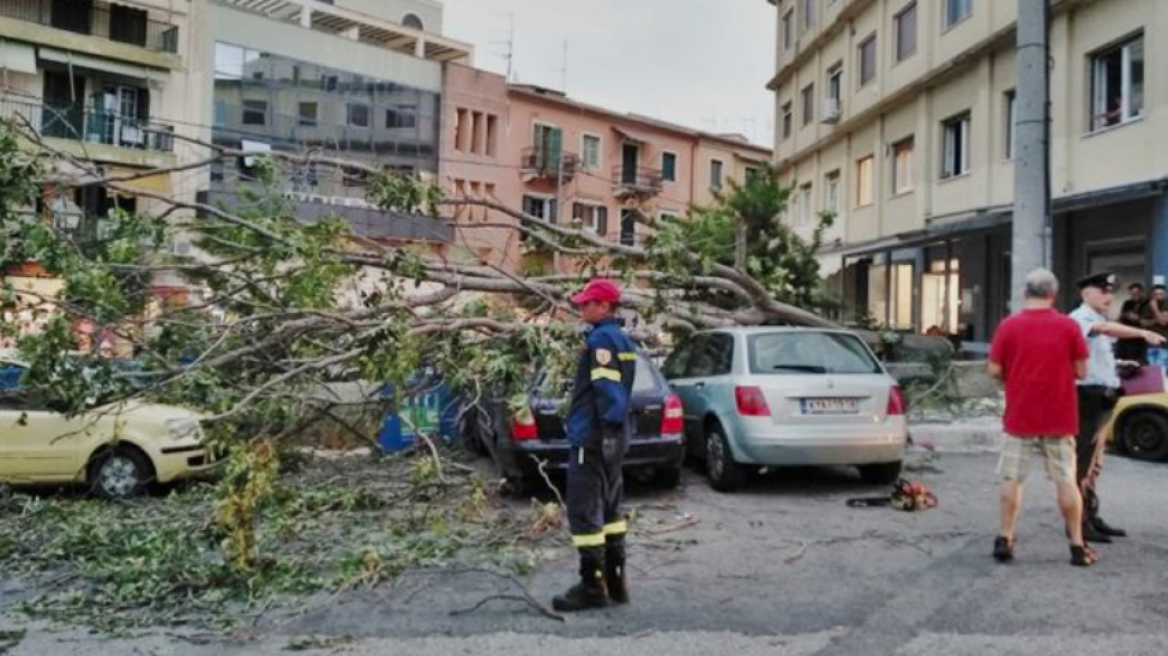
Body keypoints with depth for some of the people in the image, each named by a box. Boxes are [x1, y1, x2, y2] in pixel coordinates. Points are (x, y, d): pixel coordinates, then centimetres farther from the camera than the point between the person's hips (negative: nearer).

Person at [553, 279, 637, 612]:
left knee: (584, 512, -5)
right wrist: (615, 426, 18)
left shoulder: (601, 338, -13)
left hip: (593, 437, -10)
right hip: (615, 435, 10)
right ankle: (616, 580, 21)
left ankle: (593, 585, 0)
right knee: (609, 508, 16)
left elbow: (606, 388, -22)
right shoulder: (623, 340, 17)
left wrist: (607, 426, -22)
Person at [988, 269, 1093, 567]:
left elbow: (994, 371, -6)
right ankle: (1077, 545, 13)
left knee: (1011, 478, 8)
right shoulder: (1069, 326, -5)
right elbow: (1081, 371, -1)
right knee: (1066, 480, 8)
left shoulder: (1008, 326, -7)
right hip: (1059, 417, 1)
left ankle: (1004, 539, 9)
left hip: (1019, 416, -1)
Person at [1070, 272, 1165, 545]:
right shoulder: (1079, 318, -13)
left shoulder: (1099, 321, 18)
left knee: (1093, 461, 15)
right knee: (1080, 460, -6)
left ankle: (1091, 517, 24)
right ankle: (1078, 522, -1)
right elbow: (1106, 329, -33)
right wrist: (1143, 333, -45)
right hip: (1087, 396, -10)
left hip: (1101, 397, 10)